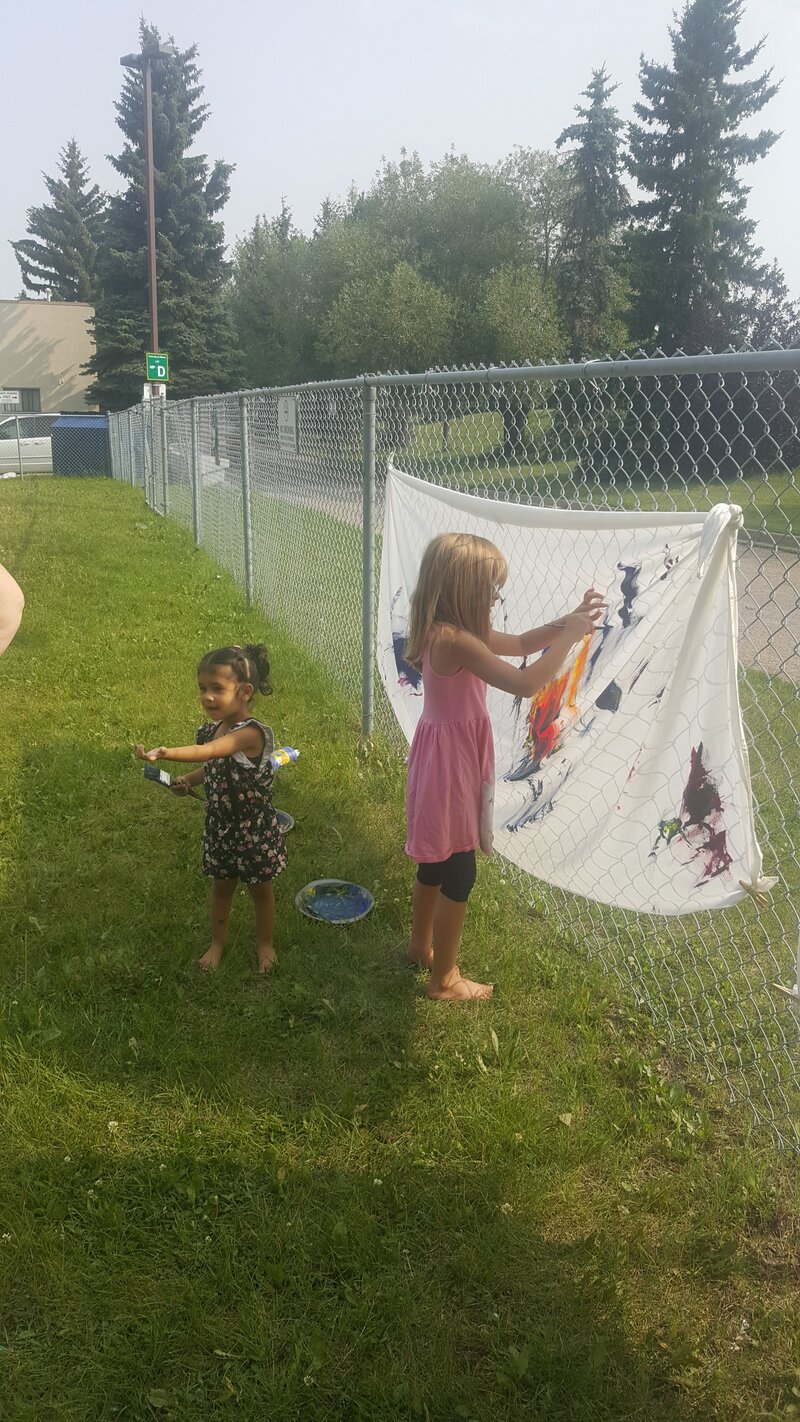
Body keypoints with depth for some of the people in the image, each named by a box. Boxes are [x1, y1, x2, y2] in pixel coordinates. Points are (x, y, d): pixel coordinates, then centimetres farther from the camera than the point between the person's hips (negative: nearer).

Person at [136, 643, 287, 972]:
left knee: (260, 890, 17)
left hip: (256, 831, -6)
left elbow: (211, 751, -47)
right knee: (221, 887, 23)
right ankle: (218, 942, 44)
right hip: (219, 827, 6)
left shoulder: (252, 733, -30)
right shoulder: (210, 730, -5)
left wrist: (167, 753, -61)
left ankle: (265, 943, 40)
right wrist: (187, 781, -8)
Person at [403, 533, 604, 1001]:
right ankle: (444, 978, 23)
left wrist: (571, 619, 0)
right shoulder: (455, 640, -28)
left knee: (435, 862, 25)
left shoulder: (452, 630, 2)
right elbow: (526, 684, -33)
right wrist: (571, 636, -21)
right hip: (452, 762, -10)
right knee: (459, 875, 6)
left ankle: (422, 945, 45)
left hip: (448, 756, 10)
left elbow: (519, 644, 11)